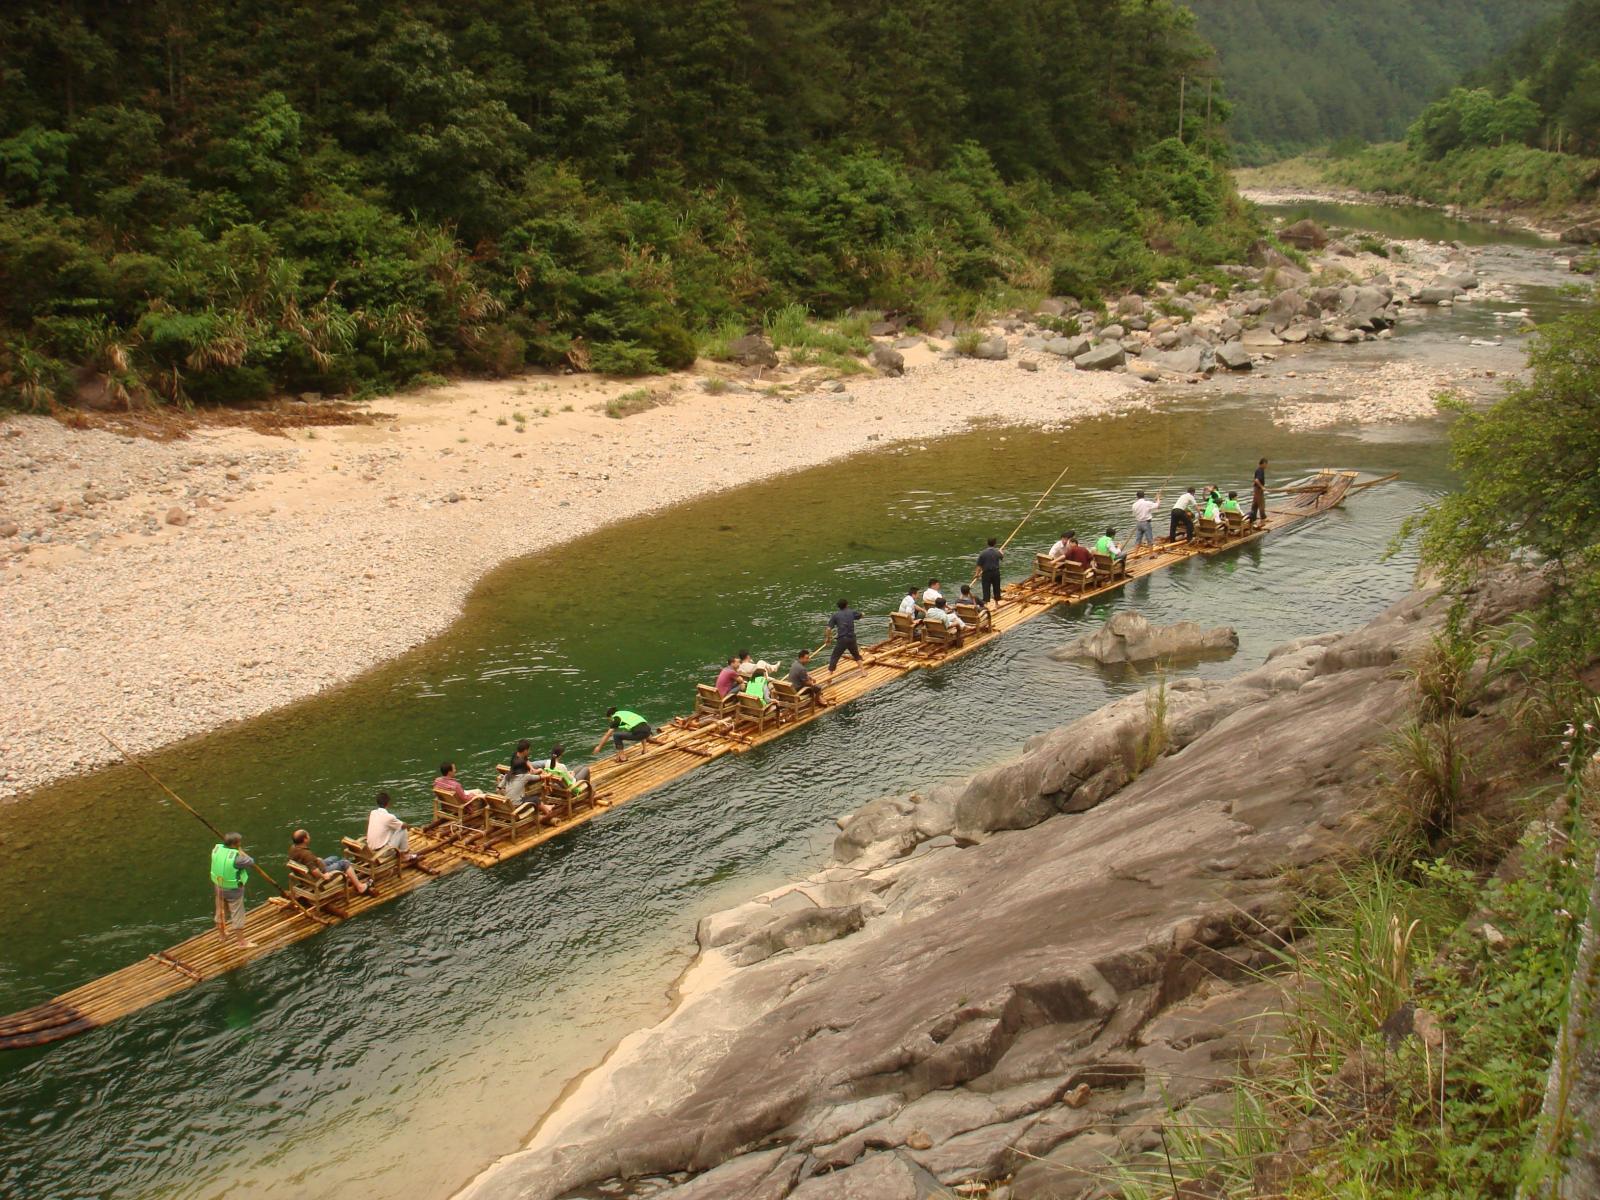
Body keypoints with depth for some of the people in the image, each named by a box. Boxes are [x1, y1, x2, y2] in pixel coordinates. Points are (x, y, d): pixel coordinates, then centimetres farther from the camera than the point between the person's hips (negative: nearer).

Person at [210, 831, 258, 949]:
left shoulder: (217, 848, -14)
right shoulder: (236, 857, -32)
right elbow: (251, 862, -22)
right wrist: (240, 852, -13)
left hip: (218, 887, 7)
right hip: (233, 890, -7)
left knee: (221, 911, 26)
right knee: (237, 916, 7)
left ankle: (222, 934, 47)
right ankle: (241, 942, 17)